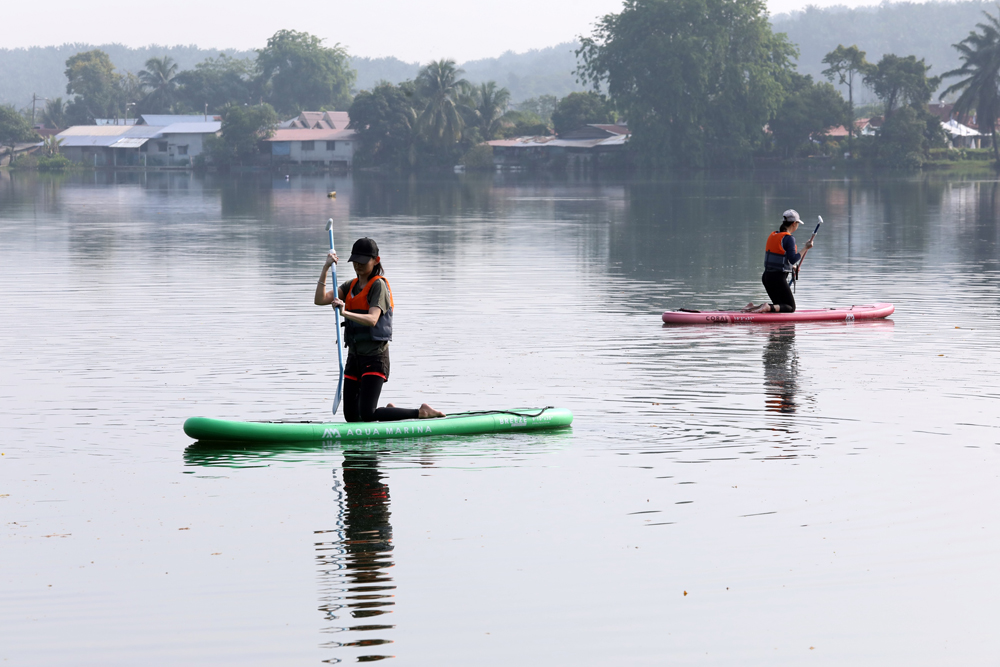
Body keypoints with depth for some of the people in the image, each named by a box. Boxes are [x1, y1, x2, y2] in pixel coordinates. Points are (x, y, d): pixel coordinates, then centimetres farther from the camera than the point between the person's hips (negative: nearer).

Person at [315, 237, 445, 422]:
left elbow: (372, 319, -25)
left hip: (375, 358, -8)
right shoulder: (351, 286, 13)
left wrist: (345, 312, -40)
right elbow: (320, 300, 1)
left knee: (367, 415, -16)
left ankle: (421, 413, -3)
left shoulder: (378, 285, -10)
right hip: (354, 356, 8)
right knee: (351, 416, 6)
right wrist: (326, 268, -7)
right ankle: (389, 410, 31)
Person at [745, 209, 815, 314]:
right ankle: (768, 308, -20)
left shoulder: (772, 235, 11)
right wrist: (806, 248, -12)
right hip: (778, 278, -8)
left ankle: (753, 307, 2)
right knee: (791, 307, 5)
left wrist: (790, 267, 25)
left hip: (766, 276, 8)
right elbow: (793, 260, -20)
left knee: (779, 306, 21)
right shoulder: (789, 238, -14)